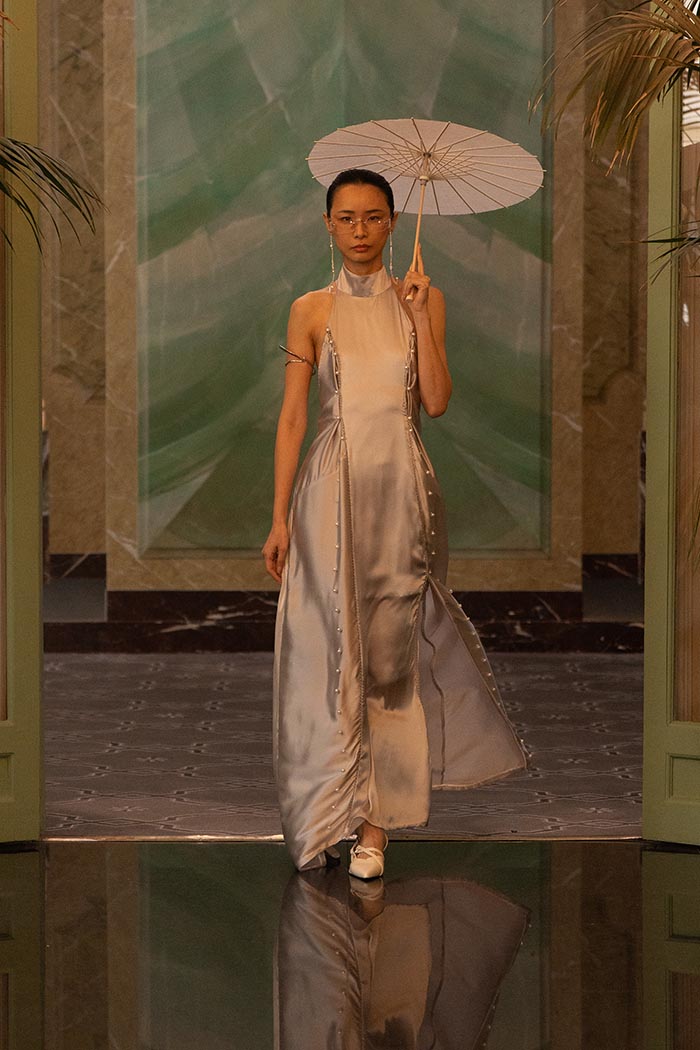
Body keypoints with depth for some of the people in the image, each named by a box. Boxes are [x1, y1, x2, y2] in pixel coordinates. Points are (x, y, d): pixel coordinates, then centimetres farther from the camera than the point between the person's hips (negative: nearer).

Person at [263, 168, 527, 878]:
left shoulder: (420, 299, 7)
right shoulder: (312, 311, 4)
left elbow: (436, 401, -2)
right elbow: (292, 415, 2)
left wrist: (420, 317, -9)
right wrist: (280, 516, -3)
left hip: (401, 486, 1)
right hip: (333, 485, -1)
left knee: (390, 647, 1)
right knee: (334, 648, -5)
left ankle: (372, 820, 6)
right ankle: (340, 811, 5)